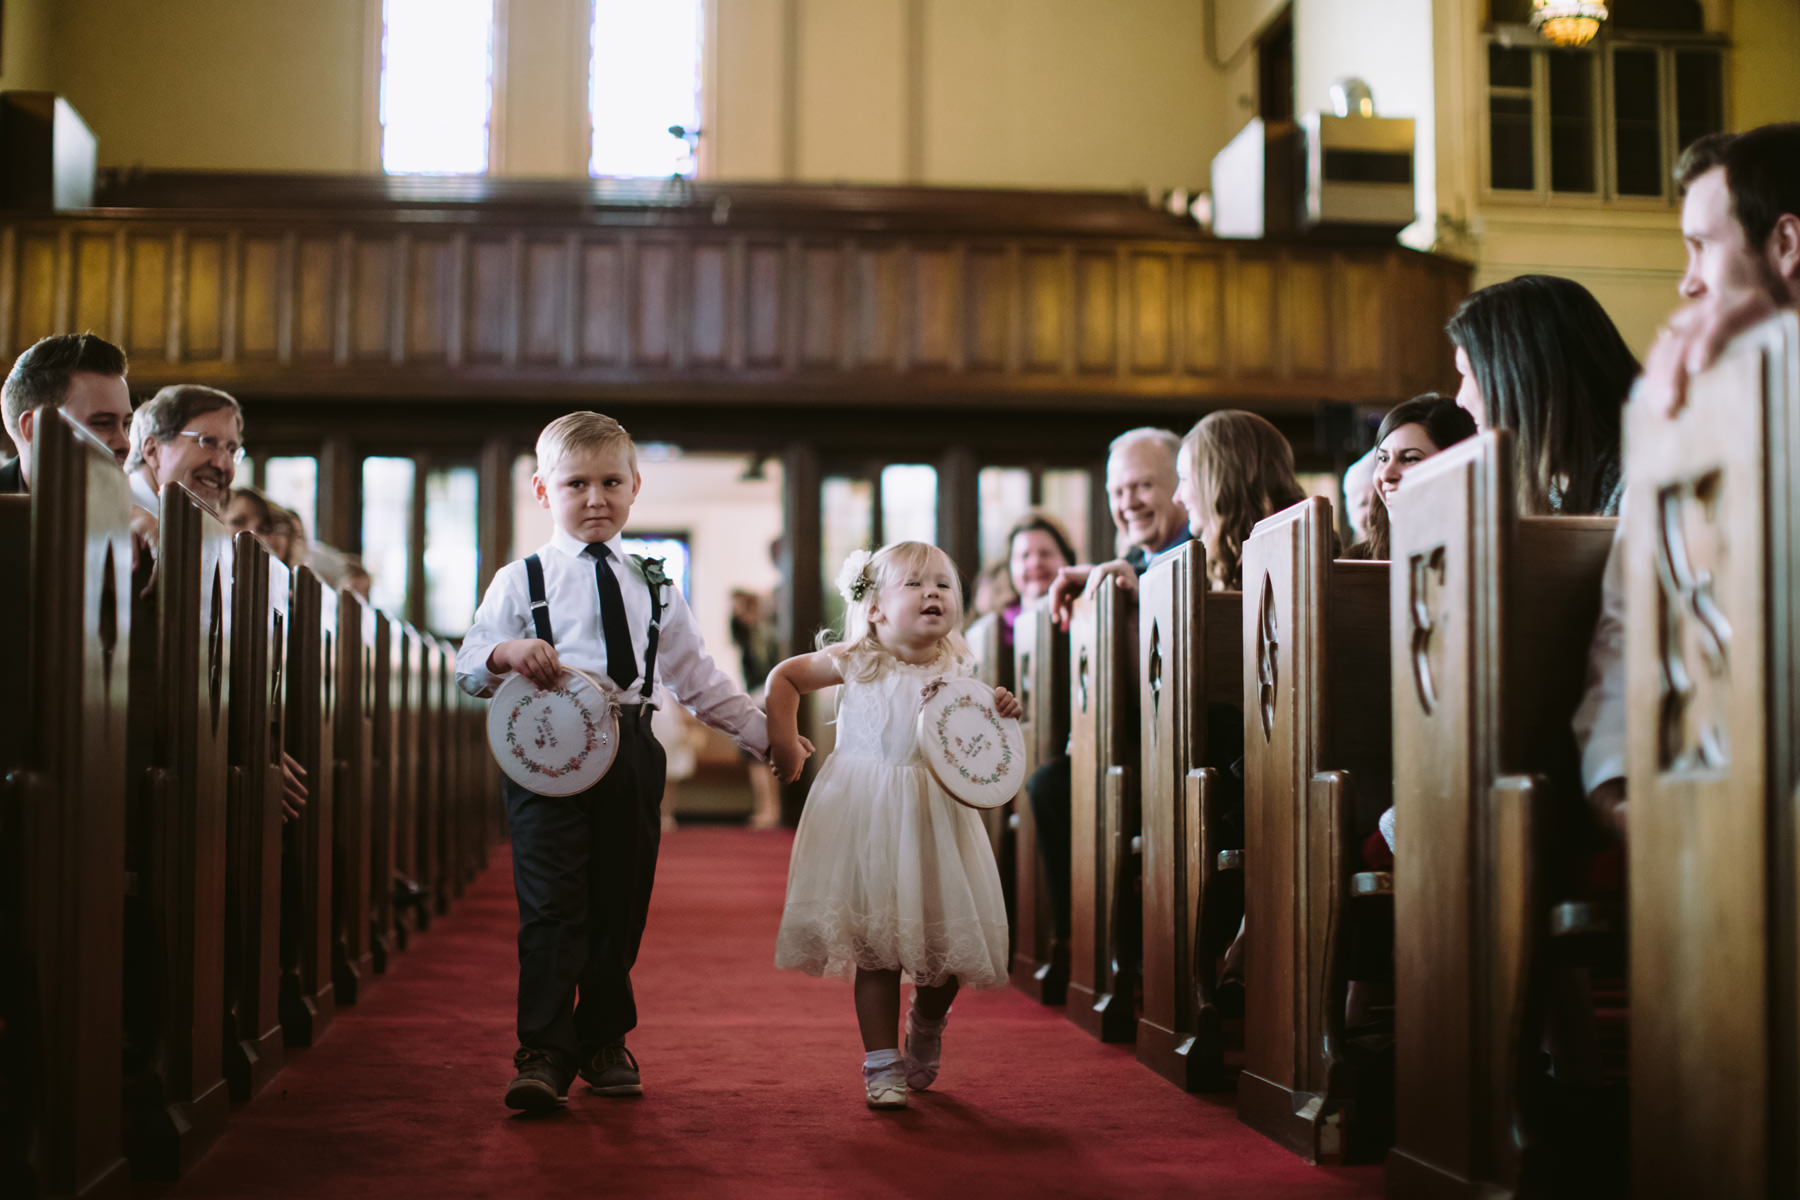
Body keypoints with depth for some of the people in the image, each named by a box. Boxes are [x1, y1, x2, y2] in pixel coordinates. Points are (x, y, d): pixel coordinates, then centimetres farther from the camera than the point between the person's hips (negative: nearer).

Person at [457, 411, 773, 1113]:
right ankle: (543, 1055, -3)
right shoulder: (521, 581, 5)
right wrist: (507, 653, -19)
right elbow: (469, 670, 2)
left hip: (631, 750, 3)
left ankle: (604, 1043, 22)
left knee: (620, 907, 8)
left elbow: (697, 679, 19)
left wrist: (765, 733, 15)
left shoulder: (653, 588, 15)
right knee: (552, 906, -8)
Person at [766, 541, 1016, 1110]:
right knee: (875, 947, -3)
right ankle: (882, 1064, 8)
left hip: (935, 814, 3)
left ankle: (925, 1031, 35)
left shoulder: (957, 671, 2)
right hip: (867, 814, -3)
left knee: (946, 941, 5)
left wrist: (997, 715, -6)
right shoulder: (856, 661, -5)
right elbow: (785, 677, 8)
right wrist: (783, 739, 3)